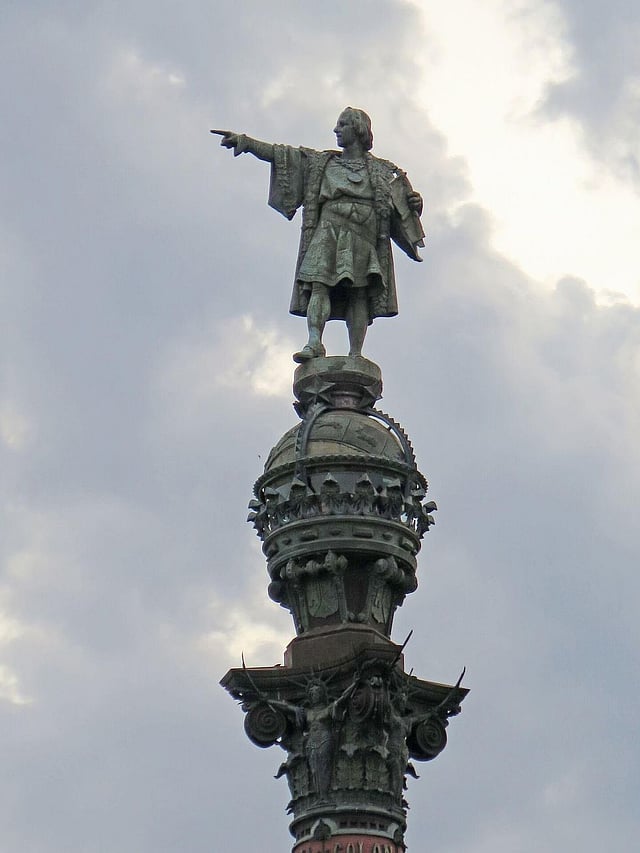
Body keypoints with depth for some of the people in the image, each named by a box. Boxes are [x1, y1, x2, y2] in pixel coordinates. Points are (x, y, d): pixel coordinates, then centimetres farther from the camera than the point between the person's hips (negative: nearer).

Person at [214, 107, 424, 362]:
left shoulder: (382, 171, 20)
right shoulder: (322, 162, 23)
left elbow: (402, 202, 17)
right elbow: (280, 155, 16)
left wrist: (415, 203, -7)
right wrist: (246, 142, 7)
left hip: (363, 238, -1)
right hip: (328, 232, 1)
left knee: (359, 295, -11)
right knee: (319, 283, -20)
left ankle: (355, 356, -17)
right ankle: (314, 342, -31)